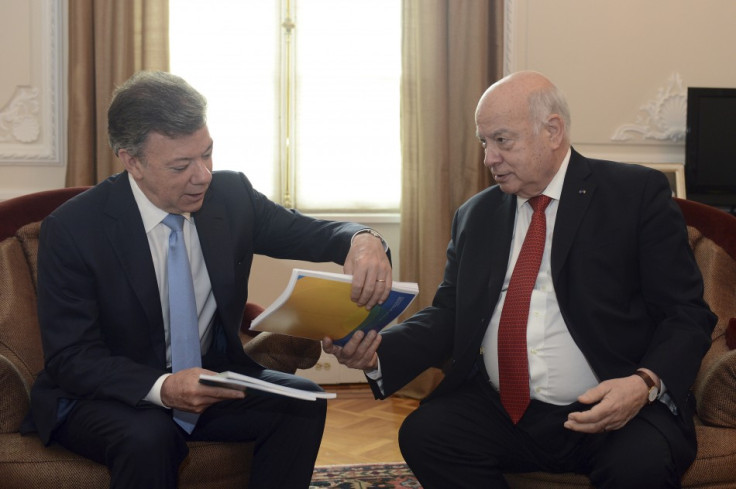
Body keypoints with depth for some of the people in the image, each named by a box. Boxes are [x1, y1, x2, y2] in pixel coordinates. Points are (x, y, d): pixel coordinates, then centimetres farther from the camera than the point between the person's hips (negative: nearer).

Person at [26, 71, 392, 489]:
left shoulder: (231, 194, -6)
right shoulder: (71, 229, -17)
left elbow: (306, 233, 3)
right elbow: (71, 359, -17)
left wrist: (361, 240, -23)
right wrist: (161, 388, -36)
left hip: (210, 377, 5)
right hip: (109, 393, -4)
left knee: (302, 403, -18)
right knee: (149, 438, -36)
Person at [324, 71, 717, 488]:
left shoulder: (638, 192, 2)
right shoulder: (475, 215, 15)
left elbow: (687, 314, -1)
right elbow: (447, 315, 12)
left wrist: (646, 383, -20)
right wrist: (377, 351, -7)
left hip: (613, 411, -3)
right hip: (499, 413, 4)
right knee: (421, 433, -22)